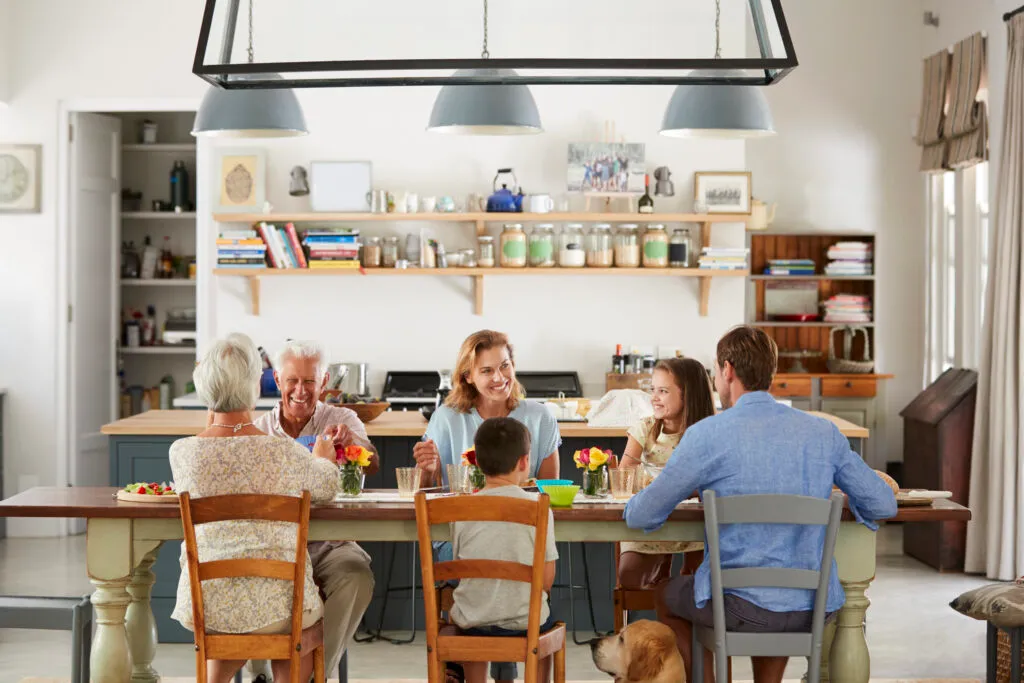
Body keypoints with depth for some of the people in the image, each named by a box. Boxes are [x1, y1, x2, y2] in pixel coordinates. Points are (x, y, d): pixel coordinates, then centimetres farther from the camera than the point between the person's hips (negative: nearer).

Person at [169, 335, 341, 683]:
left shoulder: (182, 452, -9)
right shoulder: (286, 452, -14)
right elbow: (326, 488, 8)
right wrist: (322, 458, 30)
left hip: (204, 605, 2)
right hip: (274, 604, -2)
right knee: (309, 615, 33)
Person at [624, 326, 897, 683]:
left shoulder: (706, 434, -11)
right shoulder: (824, 432, -1)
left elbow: (641, 517, -6)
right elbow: (883, 505, 5)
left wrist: (633, 504, 19)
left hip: (742, 609, -4)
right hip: (814, 610, 4)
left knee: (667, 596, 29)